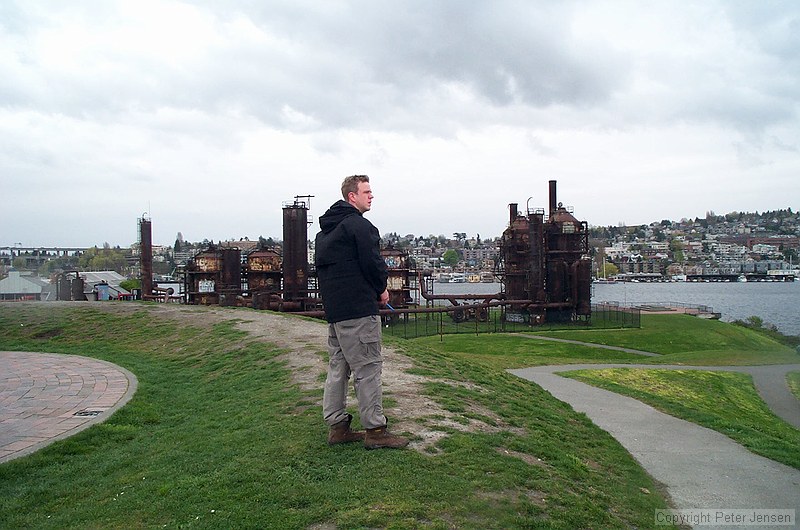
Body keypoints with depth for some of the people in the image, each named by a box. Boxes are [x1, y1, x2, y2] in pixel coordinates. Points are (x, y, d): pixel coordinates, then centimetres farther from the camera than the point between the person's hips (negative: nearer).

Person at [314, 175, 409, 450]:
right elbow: (372, 262, -18)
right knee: (367, 367, -5)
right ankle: (375, 430, 0)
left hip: (333, 307, 10)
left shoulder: (326, 230, 19)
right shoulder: (359, 225, -12)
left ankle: (337, 426, 19)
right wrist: (381, 288, 1)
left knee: (338, 367, 13)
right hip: (358, 308, -10)